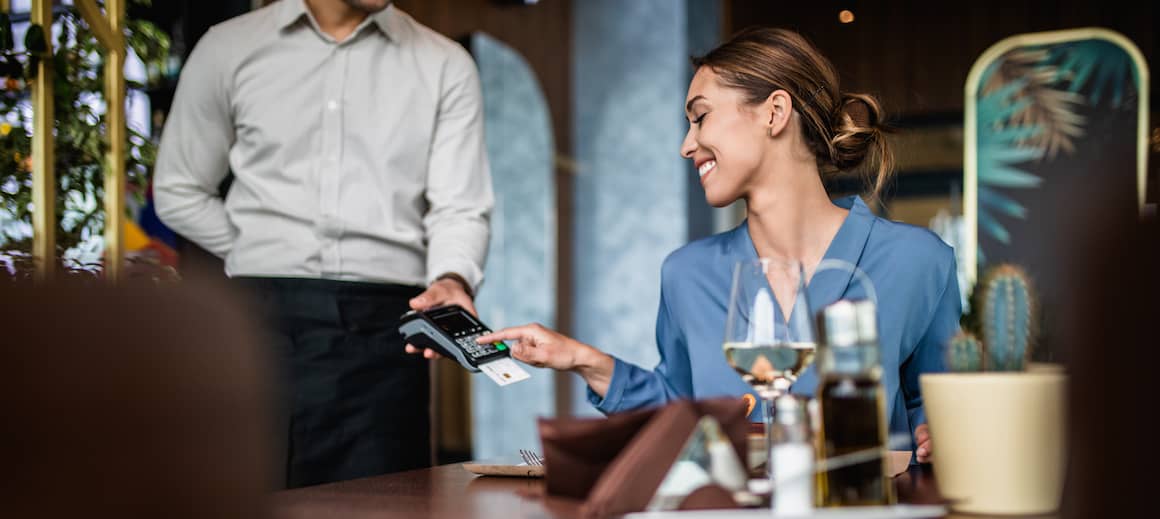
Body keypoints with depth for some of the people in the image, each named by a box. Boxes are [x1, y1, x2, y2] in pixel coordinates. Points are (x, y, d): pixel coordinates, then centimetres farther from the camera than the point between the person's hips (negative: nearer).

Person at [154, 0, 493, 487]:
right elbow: (178, 193, 15)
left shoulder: (445, 66, 9)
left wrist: (452, 281, -20)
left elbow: (460, 206, 0)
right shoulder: (229, 48, 10)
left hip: (381, 325, 0)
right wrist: (271, 258, 7)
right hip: (261, 318, 1)